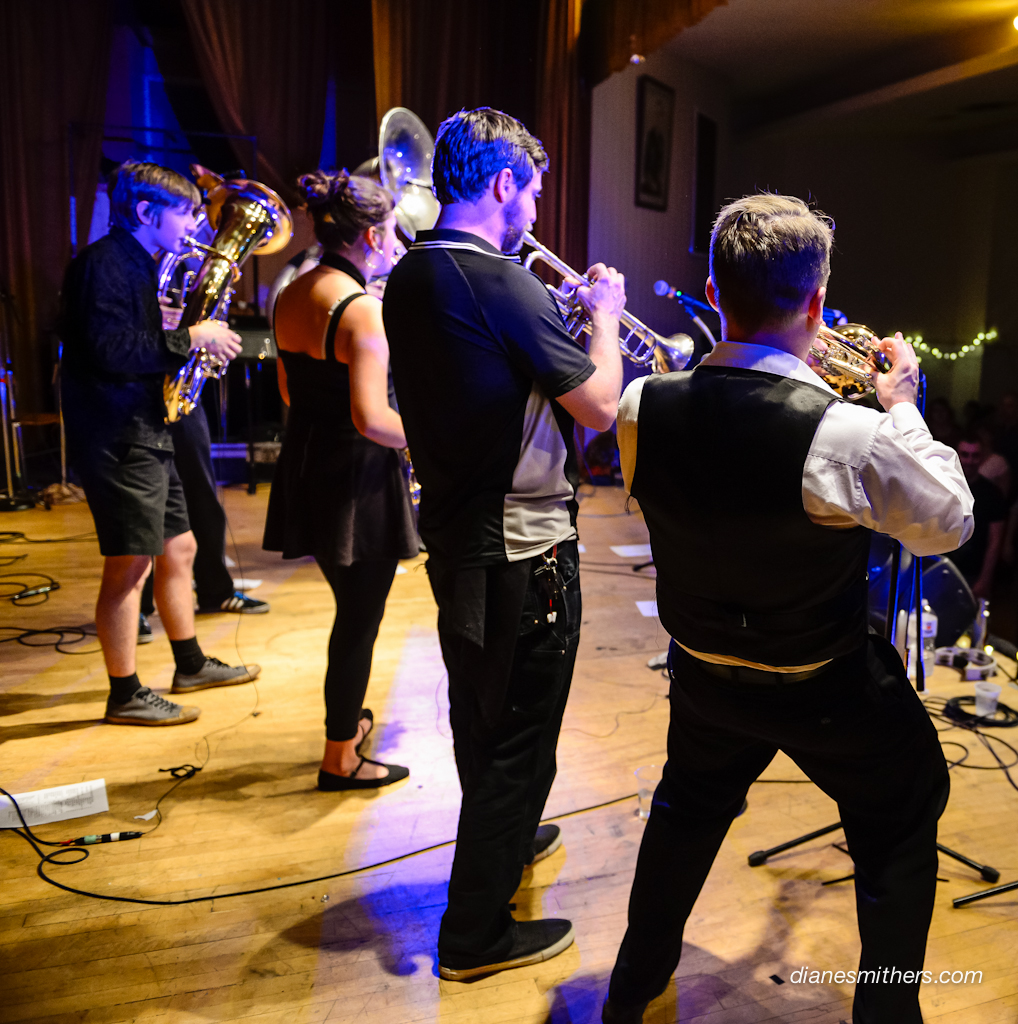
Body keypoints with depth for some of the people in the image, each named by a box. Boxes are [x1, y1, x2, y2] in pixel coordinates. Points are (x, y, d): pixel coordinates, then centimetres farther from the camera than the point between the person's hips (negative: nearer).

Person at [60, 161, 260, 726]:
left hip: (146, 433, 10)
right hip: (117, 439, -10)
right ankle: (125, 695, 7)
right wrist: (190, 337, -18)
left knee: (178, 549, 16)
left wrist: (199, 336, 6)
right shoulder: (105, 262, -13)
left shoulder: (137, 264, 19)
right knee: (129, 564, -4)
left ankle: (191, 664, 30)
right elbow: (111, 350, -25)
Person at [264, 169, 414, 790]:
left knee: (353, 606, 25)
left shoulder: (291, 297, 7)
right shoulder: (364, 309, -19)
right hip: (357, 483, -8)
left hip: (306, 474, 9)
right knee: (360, 618, 6)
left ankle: (345, 719, 42)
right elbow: (371, 419, -26)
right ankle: (341, 759, 20)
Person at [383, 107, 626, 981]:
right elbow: (599, 406, -17)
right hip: (524, 547, -9)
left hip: (452, 532, 9)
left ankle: (504, 839, 49)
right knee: (519, 735, 5)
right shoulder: (504, 284, -22)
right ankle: (476, 932, 20)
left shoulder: (408, 279, 5)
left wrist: (566, 314, 13)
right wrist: (605, 313, -2)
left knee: (478, 713, 25)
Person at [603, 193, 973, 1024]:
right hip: (829, 690, -4)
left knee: (690, 806, 30)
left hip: (704, 670, 5)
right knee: (900, 828, 24)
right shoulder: (849, 434, -31)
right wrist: (902, 407, -2)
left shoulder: (644, 407, -18)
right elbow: (948, 524, -12)